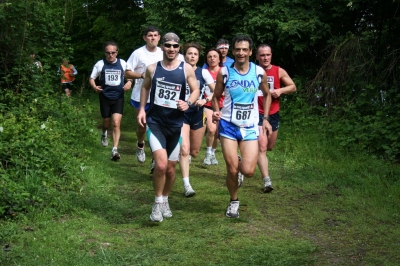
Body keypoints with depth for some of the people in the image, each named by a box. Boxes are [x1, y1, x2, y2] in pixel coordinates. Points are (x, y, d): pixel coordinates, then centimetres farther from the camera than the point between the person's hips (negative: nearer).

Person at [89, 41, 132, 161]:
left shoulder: (122, 63, -2)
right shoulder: (100, 64, -5)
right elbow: (91, 78, 2)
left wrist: (129, 82, -10)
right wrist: (94, 86, -19)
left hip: (118, 97, -1)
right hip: (105, 97, 1)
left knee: (116, 123, -14)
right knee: (106, 122, 16)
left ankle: (115, 150, -16)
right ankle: (104, 133, 53)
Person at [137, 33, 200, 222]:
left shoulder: (186, 69, -2)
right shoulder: (152, 68, 0)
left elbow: (196, 90, 4)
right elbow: (145, 87, 16)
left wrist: (188, 103, -16)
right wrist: (142, 109, 6)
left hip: (175, 124, 2)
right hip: (154, 122, -1)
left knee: (170, 167, 12)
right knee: (161, 164, -19)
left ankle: (165, 200, 37)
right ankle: (158, 202, 3)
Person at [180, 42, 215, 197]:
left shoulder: (203, 72, -1)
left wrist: (205, 100, -18)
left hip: (198, 114, 2)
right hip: (181, 114, -2)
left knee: (194, 152, 12)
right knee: (184, 149, -16)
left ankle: (186, 156, 50)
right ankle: (186, 185, -12)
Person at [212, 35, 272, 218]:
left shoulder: (259, 72, -2)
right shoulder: (224, 72, -5)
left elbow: (266, 94, 15)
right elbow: (216, 97, 6)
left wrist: (265, 118, 9)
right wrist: (216, 112, -14)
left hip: (250, 127, 1)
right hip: (228, 126, -1)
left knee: (248, 171, -10)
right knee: (232, 170, -2)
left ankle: (239, 168, 29)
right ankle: (234, 202, 24)